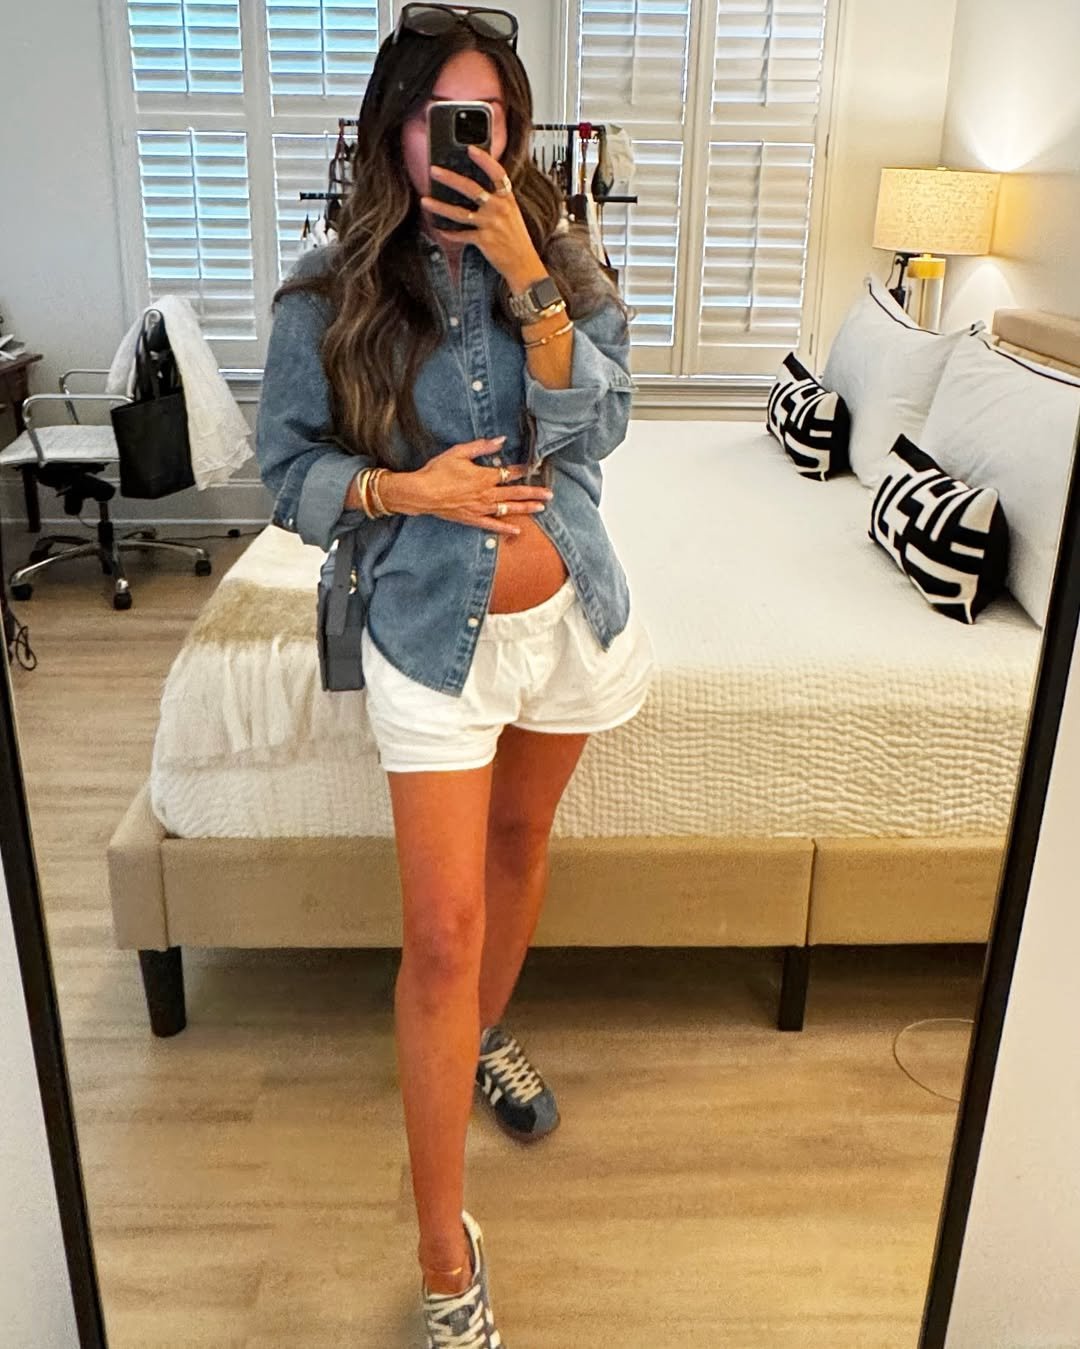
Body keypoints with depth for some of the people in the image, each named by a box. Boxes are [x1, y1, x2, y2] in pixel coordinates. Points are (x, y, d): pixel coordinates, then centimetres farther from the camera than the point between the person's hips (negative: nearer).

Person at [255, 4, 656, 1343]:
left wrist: (524, 273, -24)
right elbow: (287, 463, -4)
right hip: (434, 634, -3)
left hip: (567, 615, 4)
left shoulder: (560, 260, -2)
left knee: (520, 841, 23)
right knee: (441, 929, -5)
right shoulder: (328, 291, -8)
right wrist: (402, 490, -21)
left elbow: (595, 425, -15)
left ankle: (487, 1037, 52)